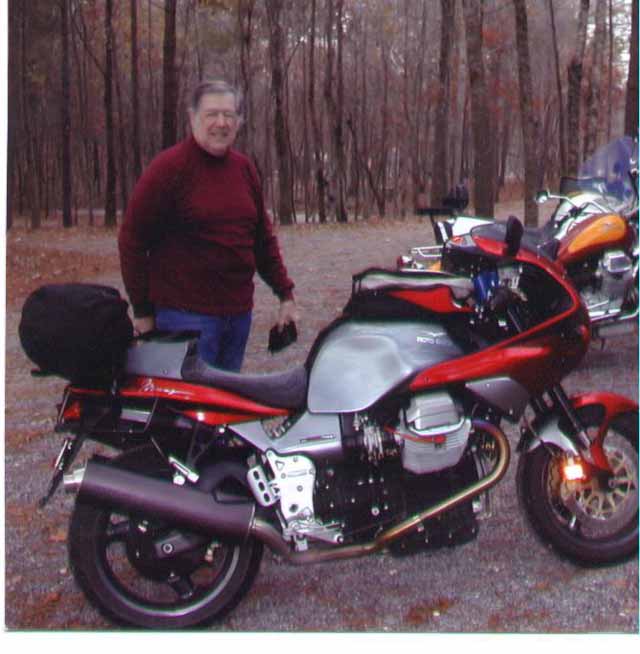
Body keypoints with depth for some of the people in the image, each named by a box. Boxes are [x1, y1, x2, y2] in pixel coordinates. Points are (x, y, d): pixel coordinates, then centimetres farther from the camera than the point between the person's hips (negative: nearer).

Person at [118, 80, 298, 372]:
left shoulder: (244, 168, 11)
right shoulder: (169, 167, -8)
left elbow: (263, 236, 17)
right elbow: (132, 239, -7)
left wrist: (285, 295, 11)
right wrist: (142, 311, -7)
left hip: (239, 313, 6)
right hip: (186, 316, -6)